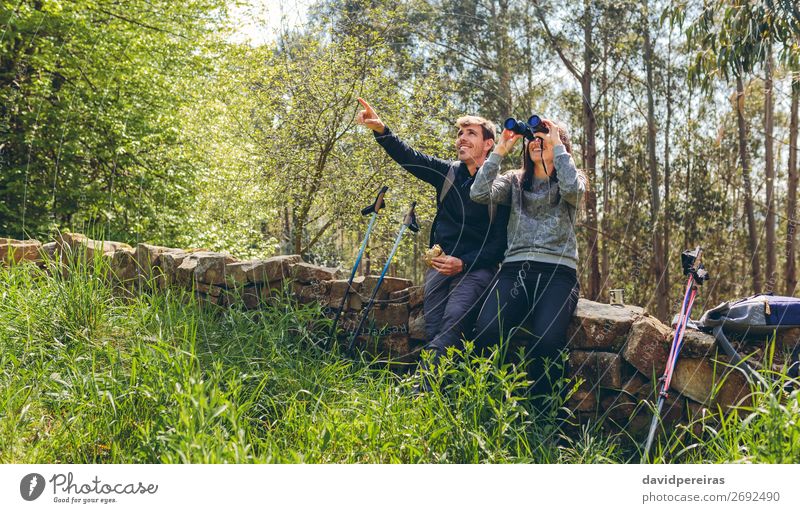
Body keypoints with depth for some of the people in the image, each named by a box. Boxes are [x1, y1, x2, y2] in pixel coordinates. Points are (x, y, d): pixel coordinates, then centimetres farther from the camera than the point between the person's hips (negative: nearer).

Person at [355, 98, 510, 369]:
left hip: (476, 268, -5)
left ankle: (421, 388, -40)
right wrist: (381, 129, -14)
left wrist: (464, 263, -17)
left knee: (453, 320, -29)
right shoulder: (448, 173, 11)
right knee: (433, 333, -11)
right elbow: (408, 156, 3)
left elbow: (500, 242, -5)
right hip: (441, 266, 5)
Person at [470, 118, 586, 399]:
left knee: (547, 338, -32)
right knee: (487, 330, -29)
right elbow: (479, 193, 2)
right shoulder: (514, 181, 22)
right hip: (515, 268, 2)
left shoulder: (573, 179, 16)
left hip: (557, 271, -2)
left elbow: (572, 189, -11)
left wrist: (557, 144, -2)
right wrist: (500, 150, 5)